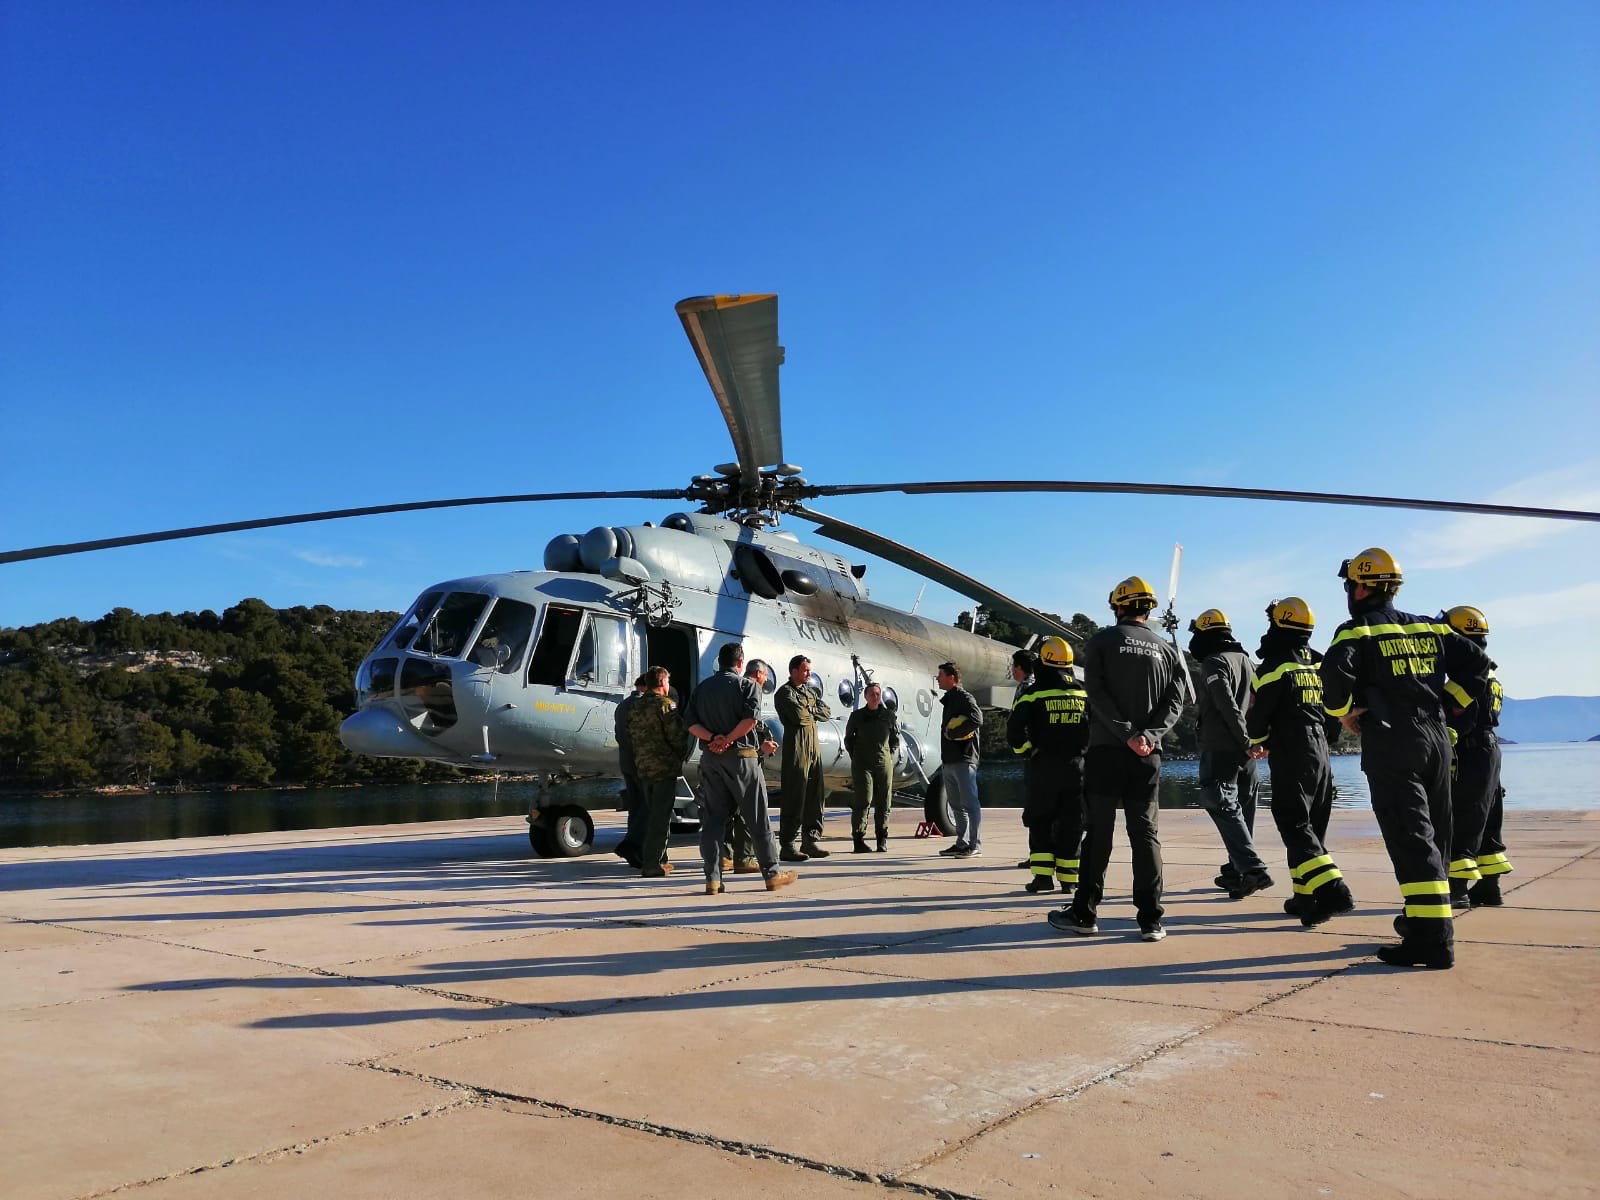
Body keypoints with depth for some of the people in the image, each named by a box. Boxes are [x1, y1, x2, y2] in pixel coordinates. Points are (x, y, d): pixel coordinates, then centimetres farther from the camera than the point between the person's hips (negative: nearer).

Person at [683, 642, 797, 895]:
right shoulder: (747, 685, -2)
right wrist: (728, 740, -12)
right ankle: (771, 874, 9)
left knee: (712, 818, 6)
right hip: (740, 756, -4)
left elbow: (691, 723, 2)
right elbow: (751, 718, -18)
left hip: (709, 758, 4)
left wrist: (713, 738, -9)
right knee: (757, 817, 4)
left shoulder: (702, 688, 13)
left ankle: (712, 879, 2)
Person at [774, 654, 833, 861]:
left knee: (814, 797, 9)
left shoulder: (810, 693, 21)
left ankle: (810, 840, 16)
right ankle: (787, 846, -6)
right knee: (794, 798, -8)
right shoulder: (785, 693, -4)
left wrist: (809, 710, -5)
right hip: (796, 747, -8)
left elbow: (826, 713, 11)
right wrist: (813, 712, 2)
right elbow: (798, 716, -18)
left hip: (813, 748, 8)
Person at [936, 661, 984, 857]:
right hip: (949, 761, 10)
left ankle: (975, 844, -4)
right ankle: (962, 843, 19)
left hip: (963, 761, -10)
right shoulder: (949, 700, 21)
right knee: (956, 805, 13)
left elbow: (976, 720, -25)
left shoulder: (964, 698, -8)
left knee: (969, 803, -7)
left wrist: (953, 732, -16)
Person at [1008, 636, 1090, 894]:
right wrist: (1086, 753, 12)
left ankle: (1043, 875, 1)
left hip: (1043, 767, -2)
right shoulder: (1083, 692, 6)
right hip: (1076, 767, 3)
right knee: (1071, 822, 9)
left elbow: (1014, 730, -12)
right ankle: (1069, 878, 10)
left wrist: (1028, 752, 0)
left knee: (1039, 820, 8)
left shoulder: (1032, 692, -6)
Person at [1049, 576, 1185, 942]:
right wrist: (1149, 736, -10)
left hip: (1106, 750, -2)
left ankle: (1084, 913, 5)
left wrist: (1128, 734, -11)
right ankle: (1150, 919, 3)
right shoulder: (1166, 650, 12)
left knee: (1098, 831, 2)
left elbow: (1097, 695, -9)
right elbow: (1174, 701, 1)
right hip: (1148, 755, 3)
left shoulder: (1102, 641, 2)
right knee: (1145, 832, 5)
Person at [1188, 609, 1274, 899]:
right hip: (1245, 752, 9)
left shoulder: (1214, 662, -10)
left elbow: (1228, 706, -18)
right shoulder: (1244, 658, 16)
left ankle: (1252, 868, -21)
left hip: (1221, 747, -9)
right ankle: (1236, 871, 19)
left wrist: (1245, 741, -16)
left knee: (1223, 806, -10)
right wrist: (1252, 742, 12)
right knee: (1242, 807, 12)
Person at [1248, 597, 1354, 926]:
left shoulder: (1276, 666, -12)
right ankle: (1306, 896, 15)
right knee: (1312, 825, 12)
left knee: (1294, 825, -8)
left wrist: (1258, 742, 11)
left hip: (1290, 755, -8)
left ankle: (1331, 891, -21)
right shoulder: (1320, 664, 11)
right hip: (1320, 751, 8)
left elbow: (1259, 714, -8)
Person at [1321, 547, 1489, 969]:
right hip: (1435, 739, 7)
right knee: (1434, 835, 16)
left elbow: (1335, 672, -24)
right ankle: (1422, 918, 28)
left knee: (1410, 839, -9)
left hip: (1391, 746, -7)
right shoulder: (1430, 628, 15)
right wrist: (1447, 704, 16)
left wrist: (1344, 713, -8)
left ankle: (1433, 938, -13)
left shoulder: (1357, 630, -6)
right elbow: (1477, 661, 14)